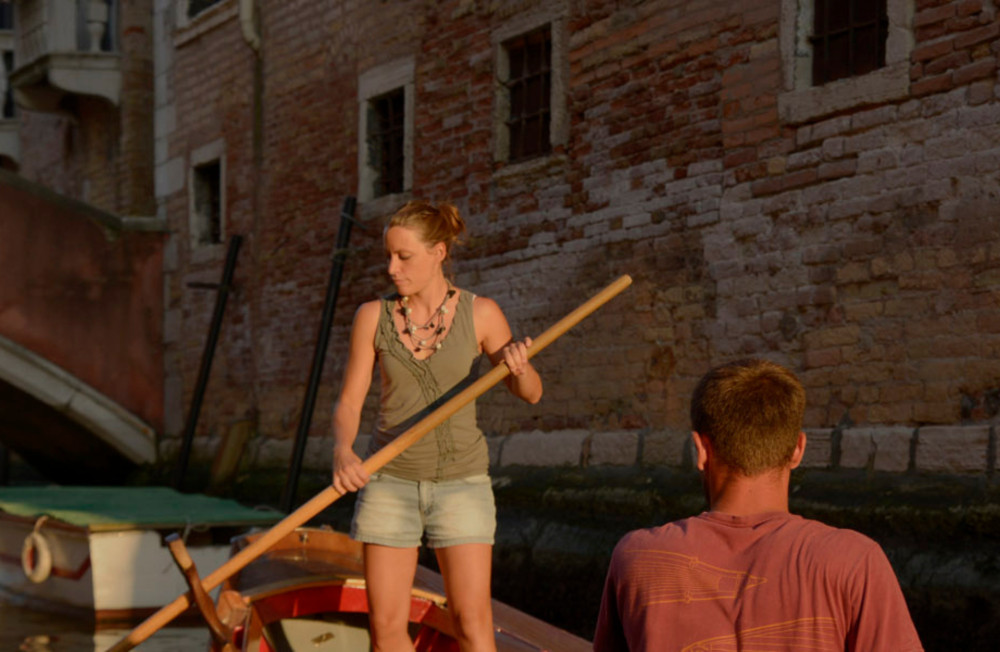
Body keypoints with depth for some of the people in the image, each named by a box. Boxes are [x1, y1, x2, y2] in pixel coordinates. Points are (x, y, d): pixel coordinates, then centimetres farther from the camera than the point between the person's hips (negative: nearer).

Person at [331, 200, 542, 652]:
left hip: (460, 481, -2)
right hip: (391, 479, 2)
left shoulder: (481, 313, -5)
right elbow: (349, 403, -4)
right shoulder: (372, 316, -3)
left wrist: (519, 364, -22)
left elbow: (530, 393, 2)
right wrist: (343, 453, -26)